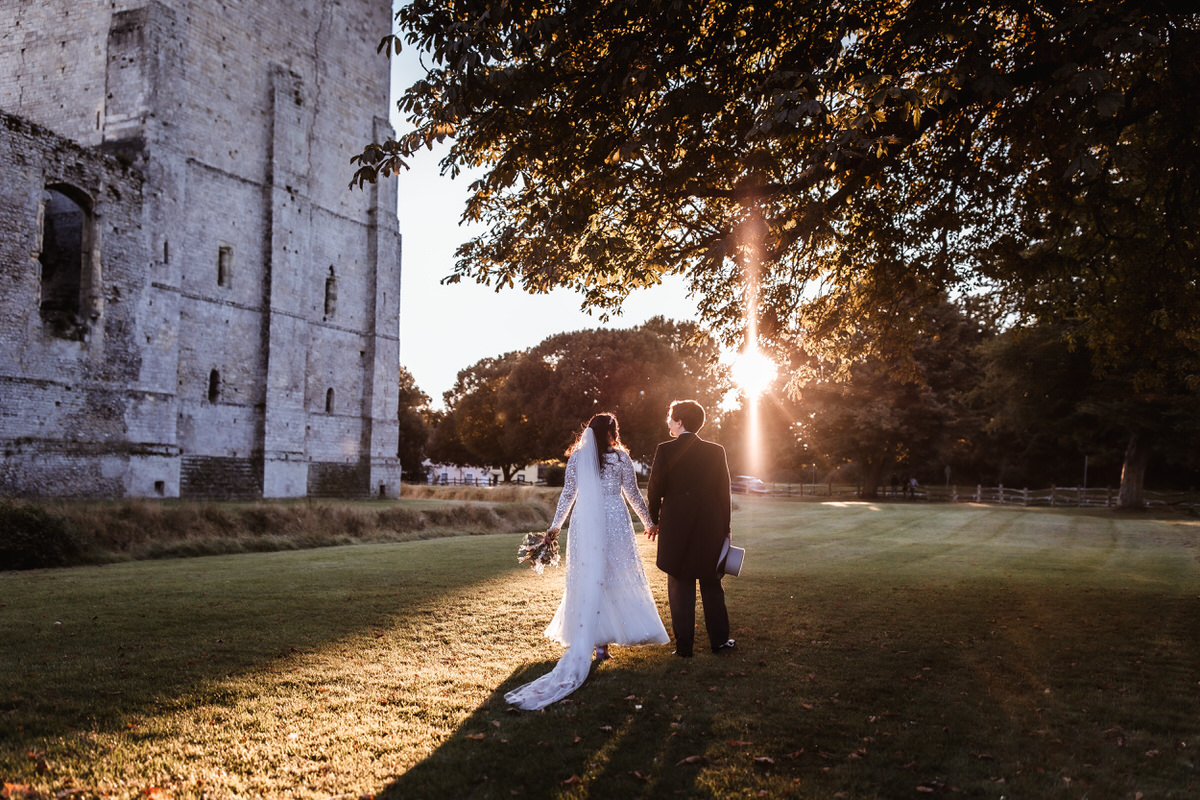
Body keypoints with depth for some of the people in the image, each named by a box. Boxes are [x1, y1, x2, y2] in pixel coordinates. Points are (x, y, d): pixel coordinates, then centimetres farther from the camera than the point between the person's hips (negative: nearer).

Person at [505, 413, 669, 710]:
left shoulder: (577, 457, 4)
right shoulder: (620, 457, -1)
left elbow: (567, 494, 5)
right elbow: (633, 494, 5)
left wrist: (555, 525, 15)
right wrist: (649, 520, 19)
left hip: (584, 524, 2)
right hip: (614, 523, -2)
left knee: (586, 580, 8)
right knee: (616, 577, 7)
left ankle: (584, 644, 9)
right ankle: (602, 642, 4)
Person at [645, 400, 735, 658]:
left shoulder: (665, 450, -7)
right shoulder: (716, 451, 0)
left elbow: (654, 489, -4)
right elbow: (724, 492, 3)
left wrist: (654, 521, 11)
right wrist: (725, 528, 10)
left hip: (675, 528, -2)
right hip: (710, 528, 3)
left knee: (680, 586, 6)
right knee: (711, 584, 15)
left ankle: (684, 646, 7)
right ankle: (719, 640, 21)